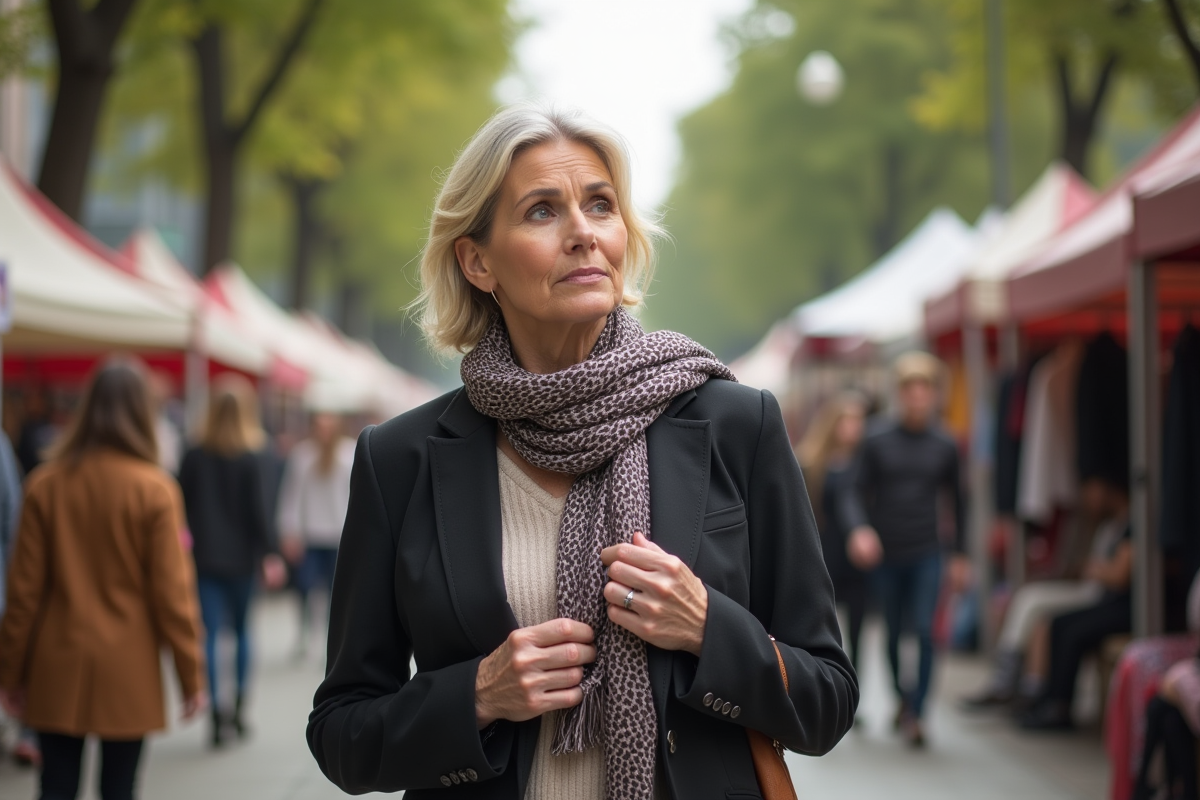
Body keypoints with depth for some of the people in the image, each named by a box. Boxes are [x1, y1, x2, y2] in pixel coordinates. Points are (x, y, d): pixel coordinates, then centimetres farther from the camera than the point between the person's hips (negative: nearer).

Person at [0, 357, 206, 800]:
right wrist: (191, 675, 0)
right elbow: (172, 593, -8)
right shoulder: (154, 489, -9)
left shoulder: (46, 484, -3)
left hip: (58, 667, 2)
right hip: (127, 672, -2)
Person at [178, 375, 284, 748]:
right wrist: (268, 553, -4)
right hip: (240, 557, -1)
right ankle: (239, 706, 11)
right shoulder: (249, 460, -7)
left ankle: (217, 714, -9)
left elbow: (182, 504, 4)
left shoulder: (194, 457, 0)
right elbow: (257, 509, -9)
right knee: (242, 629, 15)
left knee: (211, 633, 0)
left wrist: (186, 542, 13)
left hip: (204, 556, 1)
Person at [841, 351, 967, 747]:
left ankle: (916, 714, -9)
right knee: (893, 634, 11)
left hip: (926, 554, 0)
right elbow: (856, 494, -3)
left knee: (924, 631, -12)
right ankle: (902, 697, 32)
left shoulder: (944, 446, 3)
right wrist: (860, 529, -23)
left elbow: (955, 500, 13)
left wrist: (960, 554, 15)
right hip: (885, 554, 0)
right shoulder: (877, 442, -1)